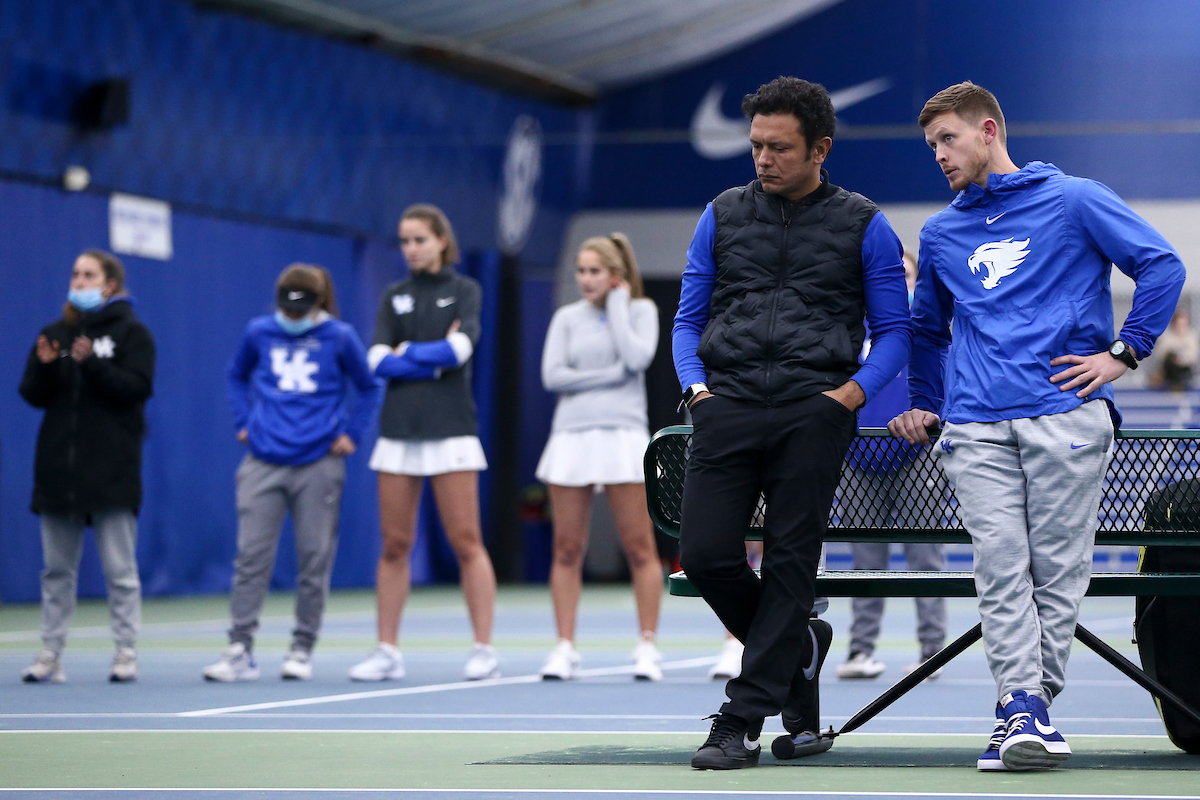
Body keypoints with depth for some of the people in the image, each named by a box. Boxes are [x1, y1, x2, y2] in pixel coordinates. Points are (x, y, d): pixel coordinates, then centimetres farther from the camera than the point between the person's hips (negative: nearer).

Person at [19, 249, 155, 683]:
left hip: (112, 472, -4)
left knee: (120, 569, -2)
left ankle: (126, 654, 2)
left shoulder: (131, 333, 1)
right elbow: (32, 395, 8)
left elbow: (137, 387, -12)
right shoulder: (54, 333, 13)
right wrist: (44, 367, -12)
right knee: (57, 570, 6)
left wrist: (92, 365, -23)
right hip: (58, 468, 4)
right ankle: (51, 655, 9)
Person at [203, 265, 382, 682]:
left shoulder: (339, 338, -1)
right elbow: (237, 376, 22)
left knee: (315, 559, 2)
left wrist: (351, 434, 3)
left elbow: (369, 388, 11)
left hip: (319, 464, -1)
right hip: (263, 464, 1)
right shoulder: (258, 333, 5)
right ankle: (240, 650, -1)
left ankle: (303, 648, 11)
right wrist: (243, 422, 11)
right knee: (251, 555, -3)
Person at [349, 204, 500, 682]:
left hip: (449, 430, -4)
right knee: (395, 545, 3)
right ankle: (387, 652, 8)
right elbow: (378, 360, 0)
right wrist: (433, 359, -9)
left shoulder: (464, 291, 4)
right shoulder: (395, 297, 13)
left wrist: (407, 352, -5)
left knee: (466, 543, -5)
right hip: (399, 432, 4)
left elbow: (460, 348, -13)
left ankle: (484, 650, -2)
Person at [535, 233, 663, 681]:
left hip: (622, 436, -2)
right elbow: (551, 375, 0)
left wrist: (617, 304, -3)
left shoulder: (640, 310, 6)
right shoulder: (567, 318, 11)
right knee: (567, 549, 0)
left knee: (639, 547, -4)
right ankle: (564, 648, 4)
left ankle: (647, 648, 1)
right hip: (572, 437, 2)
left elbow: (637, 358, -11)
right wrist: (609, 375, -8)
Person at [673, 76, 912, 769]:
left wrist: (853, 391, -7)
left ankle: (743, 722, -1)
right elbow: (689, 316, 20)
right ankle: (799, 648, 19)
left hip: (815, 407, -2)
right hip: (729, 401, 3)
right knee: (706, 554, -8)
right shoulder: (723, 216, 16)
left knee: (790, 561, -5)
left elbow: (894, 330, 10)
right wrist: (696, 387, 3)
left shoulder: (864, 225, 9)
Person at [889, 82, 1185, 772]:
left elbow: (1163, 265, 3)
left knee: (1059, 569, -4)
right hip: (977, 426, 3)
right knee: (1001, 568, -9)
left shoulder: (1073, 200, 7)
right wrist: (925, 404, 26)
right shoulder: (941, 234, 22)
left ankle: (1031, 706, 2)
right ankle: (1023, 707, -13)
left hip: (1065, 415, -3)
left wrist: (1124, 353, -3)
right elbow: (927, 327, 36)